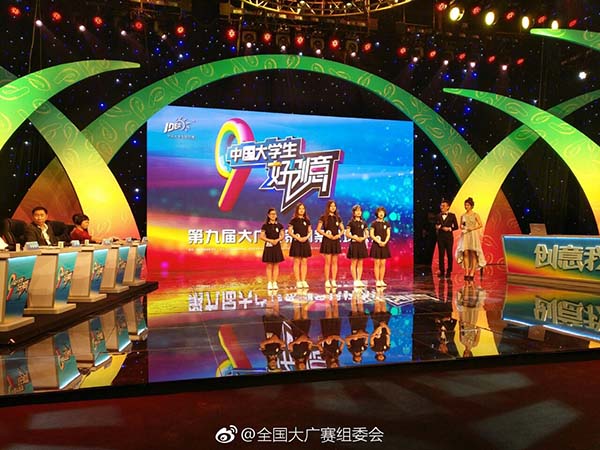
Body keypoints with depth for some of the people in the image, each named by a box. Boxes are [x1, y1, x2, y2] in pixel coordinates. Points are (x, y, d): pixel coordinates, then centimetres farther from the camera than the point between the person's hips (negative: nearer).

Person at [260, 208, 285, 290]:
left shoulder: (279, 225, 7)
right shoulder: (265, 225, 1)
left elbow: (282, 236, 7)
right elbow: (261, 236, -3)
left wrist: (277, 240, -12)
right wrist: (270, 240, -14)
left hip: (277, 246, 2)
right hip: (268, 246, -2)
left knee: (276, 265, 4)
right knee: (269, 266, 0)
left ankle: (275, 283, 8)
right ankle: (269, 283, 4)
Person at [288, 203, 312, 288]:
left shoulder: (307, 220, 11)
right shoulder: (294, 220, 0)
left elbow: (310, 231, 12)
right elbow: (289, 231, -5)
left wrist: (307, 237, -8)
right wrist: (298, 238, -14)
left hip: (305, 243, 4)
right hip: (296, 242, -4)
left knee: (304, 262, 4)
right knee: (297, 262, -3)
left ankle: (303, 281, 9)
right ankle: (298, 281, 0)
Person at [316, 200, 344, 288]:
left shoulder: (338, 218, 10)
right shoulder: (323, 217, -1)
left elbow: (342, 229, 15)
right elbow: (318, 229, -5)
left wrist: (339, 235, -4)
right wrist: (326, 235, -14)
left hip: (336, 241, 4)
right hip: (327, 241, -4)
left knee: (334, 262, 5)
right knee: (328, 262, -4)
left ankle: (333, 281, 11)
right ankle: (327, 281, 1)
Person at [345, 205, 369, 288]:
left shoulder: (363, 223, 11)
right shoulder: (351, 222, 0)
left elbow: (367, 234, 10)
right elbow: (347, 234, -6)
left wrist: (363, 238, -9)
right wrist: (355, 237, -18)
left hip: (362, 244, 4)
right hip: (354, 244, -4)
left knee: (360, 263, 6)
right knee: (354, 263, -2)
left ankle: (359, 280, 10)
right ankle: (355, 281, 2)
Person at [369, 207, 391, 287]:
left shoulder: (387, 223, 9)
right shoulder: (374, 223, -1)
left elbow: (388, 234, 5)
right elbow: (371, 235, -5)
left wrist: (385, 242, -12)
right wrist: (378, 242, -15)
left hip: (384, 245, 3)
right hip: (376, 245, -3)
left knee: (383, 263, 4)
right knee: (377, 263, -2)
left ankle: (381, 281, 10)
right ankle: (377, 281, 2)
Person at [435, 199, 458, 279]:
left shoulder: (452, 216, 3)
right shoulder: (438, 216, 8)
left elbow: (456, 226, 2)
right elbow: (436, 226, 12)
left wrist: (449, 228, -13)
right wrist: (437, 227, -10)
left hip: (449, 237, -2)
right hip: (440, 237, 2)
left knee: (449, 254, 2)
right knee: (441, 254, 2)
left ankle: (449, 271, 9)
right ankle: (442, 271, 7)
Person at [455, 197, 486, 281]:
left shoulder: (475, 215, 1)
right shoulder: (463, 216, 11)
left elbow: (481, 225, -2)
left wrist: (472, 228, -13)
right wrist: (462, 227, -4)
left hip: (473, 235, -3)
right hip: (465, 236, 3)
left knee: (473, 254, -2)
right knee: (465, 253, -4)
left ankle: (472, 273, 0)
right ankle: (466, 272, -2)